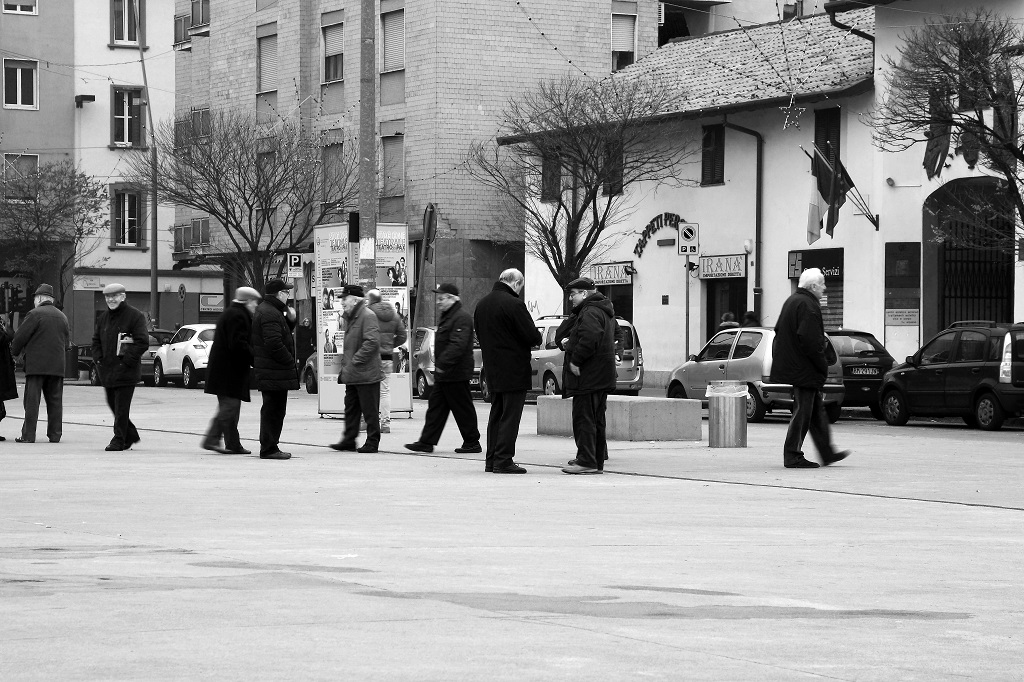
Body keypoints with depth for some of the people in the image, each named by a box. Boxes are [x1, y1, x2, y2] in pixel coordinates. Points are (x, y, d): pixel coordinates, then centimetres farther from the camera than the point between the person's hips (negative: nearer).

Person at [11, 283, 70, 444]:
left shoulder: (35, 314, -7)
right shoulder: (62, 317, 13)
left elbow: (21, 336, -6)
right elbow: (67, 341, 16)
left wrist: (15, 352, 11)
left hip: (36, 364, -5)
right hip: (57, 365, 5)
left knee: (32, 400, -2)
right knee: (55, 400, 9)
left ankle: (28, 434, -4)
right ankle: (55, 434, 9)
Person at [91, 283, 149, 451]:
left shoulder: (135, 316, -8)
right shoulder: (103, 318, 14)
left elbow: (143, 343, -14)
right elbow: (96, 341, 21)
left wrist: (127, 361, -17)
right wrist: (98, 359, 5)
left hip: (126, 372, -7)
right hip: (107, 371, 7)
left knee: (121, 407, -6)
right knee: (113, 404, 14)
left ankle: (119, 440, 0)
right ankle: (131, 436, 28)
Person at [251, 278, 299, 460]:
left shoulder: (264, 310, 18)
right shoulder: (270, 314, -17)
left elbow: (281, 334, 22)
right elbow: (274, 344, -25)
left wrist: (290, 320, 7)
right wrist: (290, 361, -16)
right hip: (275, 371, -11)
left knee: (273, 410, 15)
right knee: (273, 409, -6)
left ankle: (269, 447, 20)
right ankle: (269, 448, -4)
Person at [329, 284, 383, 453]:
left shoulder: (368, 316, -14)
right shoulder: (350, 318, 17)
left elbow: (372, 342, -23)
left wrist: (355, 361, -21)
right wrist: (344, 367, 19)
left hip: (366, 374, -10)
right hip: (352, 375, 10)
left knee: (370, 410, -1)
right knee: (351, 408, 11)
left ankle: (372, 442, 4)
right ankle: (349, 440, 17)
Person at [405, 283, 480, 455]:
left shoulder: (461, 318, -17)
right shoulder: (447, 317, 17)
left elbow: (457, 345, -28)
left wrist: (442, 364, -31)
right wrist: (439, 365, 19)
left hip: (456, 374, -11)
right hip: (444, 373, 11)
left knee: (463, 409, -2)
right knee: (435, 406, 8)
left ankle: (472, 443, 7)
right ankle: (426, 442, 9)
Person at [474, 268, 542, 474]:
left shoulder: (482, 304, 9)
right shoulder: (514, 304, -18)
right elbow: (532, 337, -17)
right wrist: (536, 339, 3)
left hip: (492, 370, 8)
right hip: (513, 370, -8)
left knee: (496, 414, 16)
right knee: (510, 416, -3)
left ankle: (491, 459, 18)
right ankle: (503, 460, -5)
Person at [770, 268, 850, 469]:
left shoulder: (791, 302, 15)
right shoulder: (807, 305, -17)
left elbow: (779, 332, 21)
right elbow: (810, 341, -24)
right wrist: (823, 366, -15)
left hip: (790, 367, 11)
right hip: (805, 369, -11)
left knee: (816, 409, 15)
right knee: (802, 411, -5)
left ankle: (827, 454, 21)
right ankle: (793, 456, -1)